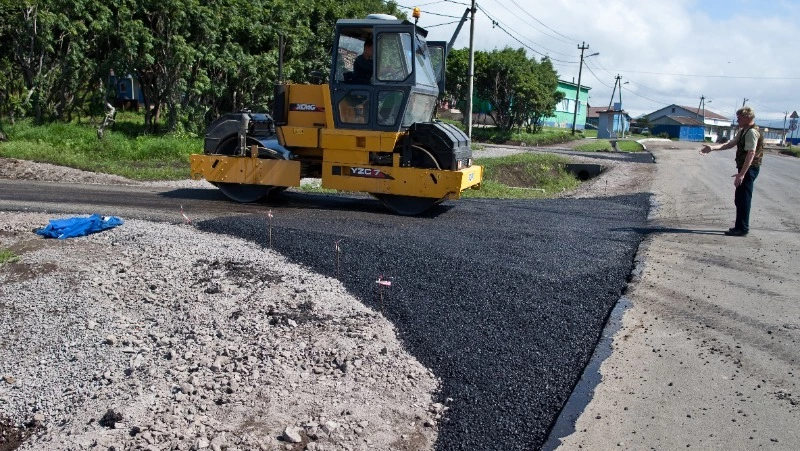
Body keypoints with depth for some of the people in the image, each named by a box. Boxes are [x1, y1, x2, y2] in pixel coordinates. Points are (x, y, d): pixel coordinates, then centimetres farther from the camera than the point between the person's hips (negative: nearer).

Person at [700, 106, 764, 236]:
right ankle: (740, 226, 25)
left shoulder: (752, 132, -18)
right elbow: (731, 144, 20)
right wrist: (712, 148, 9)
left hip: (749, 169, -10)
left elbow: (751, 154, -24)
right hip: (744, 168, 10)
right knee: (739, 199, 16)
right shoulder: (743, 131, 14)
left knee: (743, 199, -5)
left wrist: (742, 173, -27)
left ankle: (742, 228, 1)